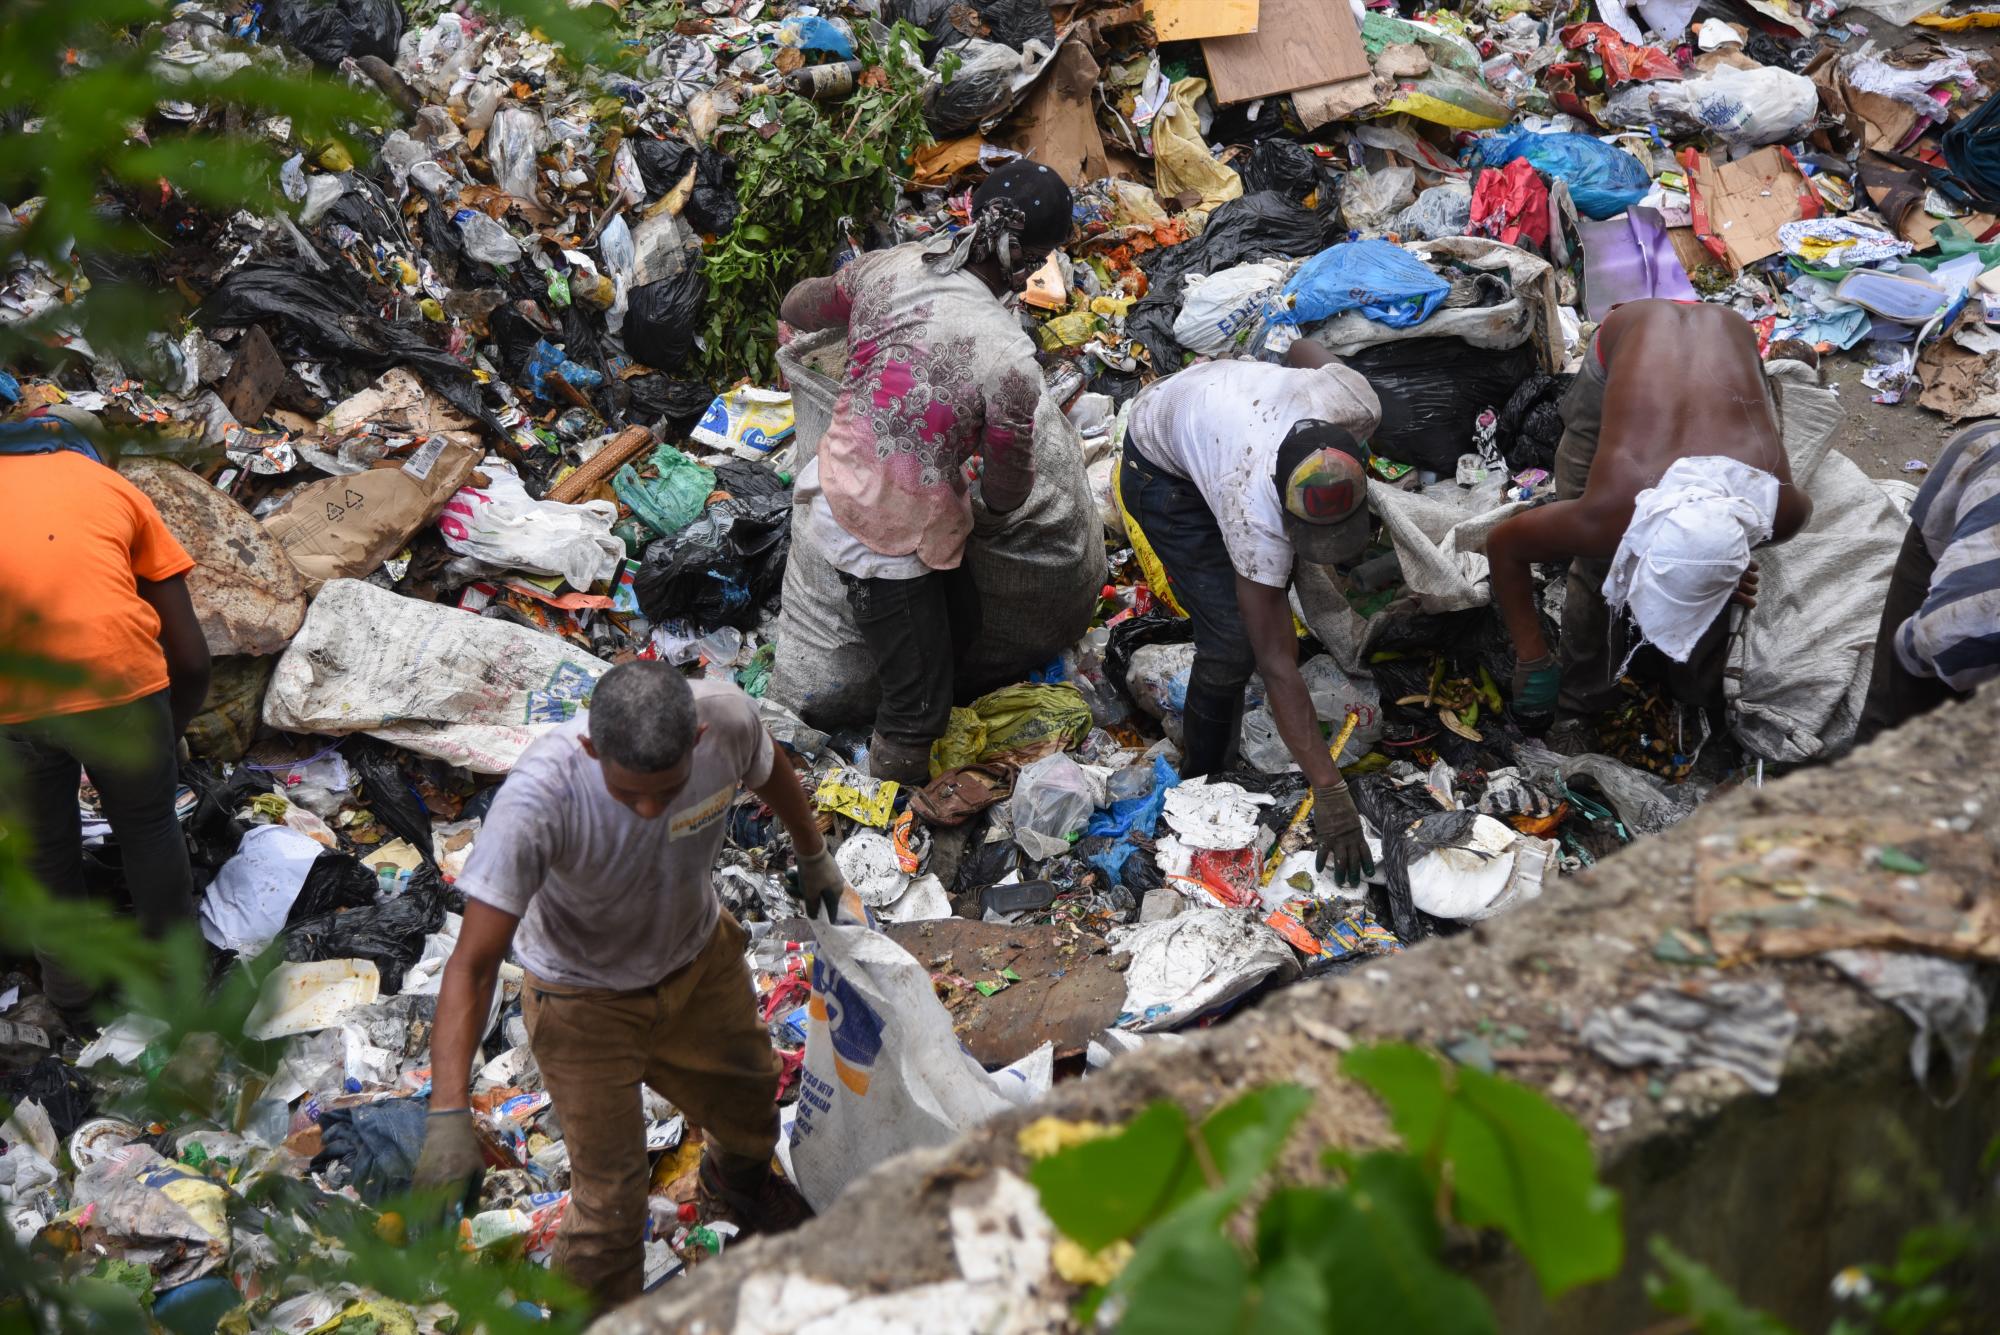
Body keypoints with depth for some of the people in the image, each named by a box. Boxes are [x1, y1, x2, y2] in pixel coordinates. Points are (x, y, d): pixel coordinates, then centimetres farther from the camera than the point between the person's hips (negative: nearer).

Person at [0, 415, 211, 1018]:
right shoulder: (115, 489, 20)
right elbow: (190, 659, 18)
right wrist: (166, 738, 33)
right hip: (113, 680, 0)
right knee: (148, 827, 27)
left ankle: (69, 985, 46)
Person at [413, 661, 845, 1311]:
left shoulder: (726, 715, -30)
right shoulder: (537, 799, -41)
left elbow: (771, 770, -3)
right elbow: (473, 965, -39)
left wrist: (814, 855, 15)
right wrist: (448, 1118, -46)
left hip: (700, 955, 5)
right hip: (587, 1000, -4)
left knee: (748, 1094, 27)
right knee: (609, 1196, -2)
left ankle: (739, 1188, 62)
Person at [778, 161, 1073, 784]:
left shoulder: (887, 267, -11)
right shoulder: (1010, 362, -28)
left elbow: (798, 308, 12)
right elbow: (1006, 489, -12)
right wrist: (986, 516, 12)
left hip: (838, 490, 9)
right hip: (887, 536, -9)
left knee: (959, 625, 28)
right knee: (921, 704, 8)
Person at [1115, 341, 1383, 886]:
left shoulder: (1357, 404, -34)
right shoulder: (1256, 514, -44)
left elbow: (1305, 347, -8)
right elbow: (1277, 666, -40)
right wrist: (1329, 793, -41)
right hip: (1162, 467, -6)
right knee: (1233, 640, -14)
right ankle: (1203, 783, 6)